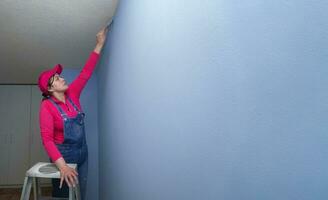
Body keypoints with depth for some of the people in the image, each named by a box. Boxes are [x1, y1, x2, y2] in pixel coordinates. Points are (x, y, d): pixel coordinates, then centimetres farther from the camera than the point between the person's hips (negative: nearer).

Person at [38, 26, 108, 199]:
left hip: (82, 152, 5)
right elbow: (47, 138, -21)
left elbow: (86, 72, 1)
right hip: (63, 155, -5)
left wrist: (100, 44, 0)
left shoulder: (72, 94, 0)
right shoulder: (47, 105, -16)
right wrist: (62, 166, -34)